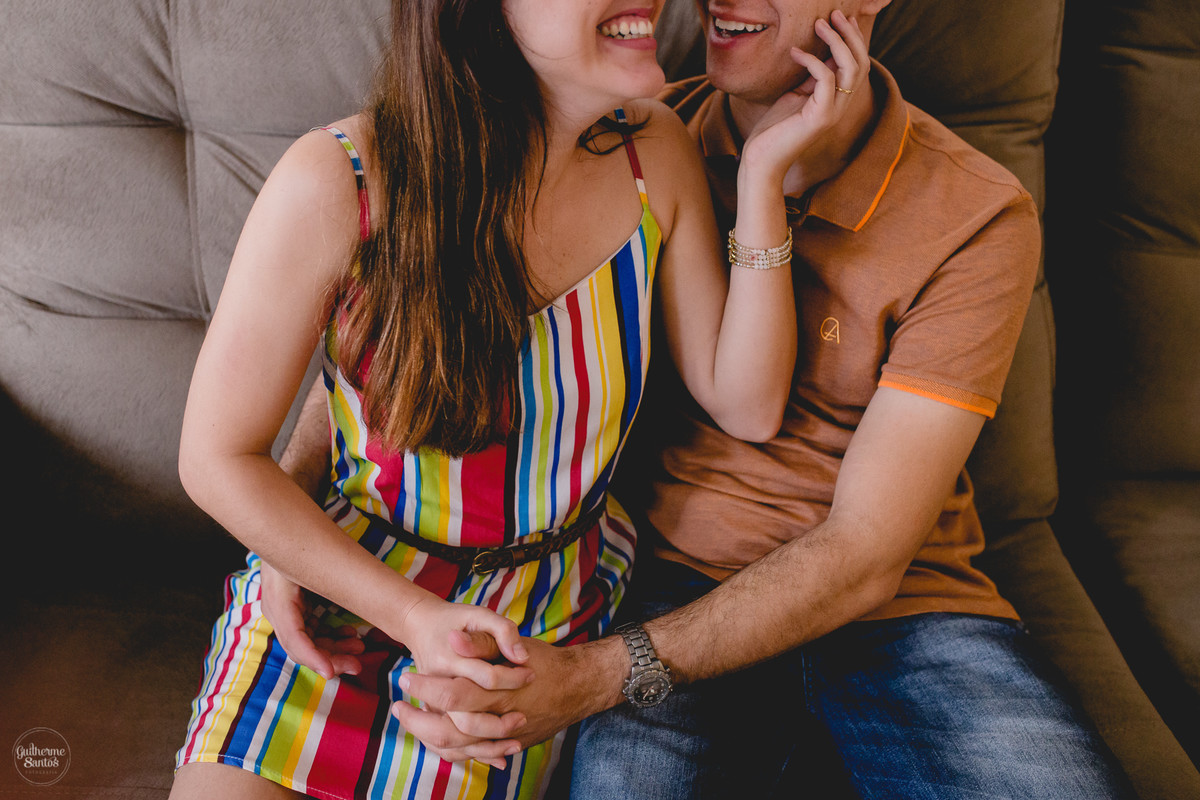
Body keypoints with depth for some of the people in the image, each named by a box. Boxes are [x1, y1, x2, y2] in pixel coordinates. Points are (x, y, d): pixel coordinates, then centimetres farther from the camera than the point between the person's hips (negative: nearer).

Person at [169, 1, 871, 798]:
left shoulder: (656, 153, -10)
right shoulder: (337, 182, -22)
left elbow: (748, 407, -8)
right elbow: (218, 456, -14)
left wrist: (763, 173, -17)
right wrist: (415, 617, -21)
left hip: (551, 614, 2)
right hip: (341, 579, -1)